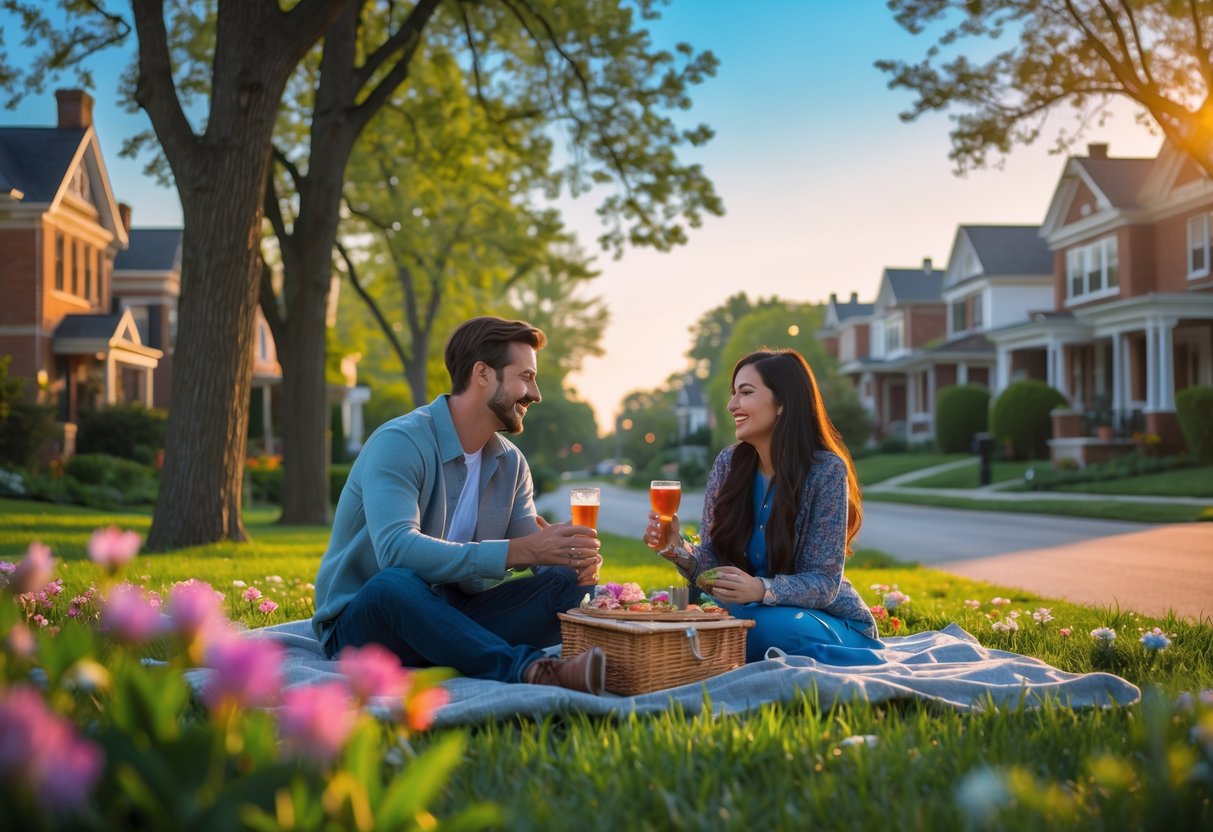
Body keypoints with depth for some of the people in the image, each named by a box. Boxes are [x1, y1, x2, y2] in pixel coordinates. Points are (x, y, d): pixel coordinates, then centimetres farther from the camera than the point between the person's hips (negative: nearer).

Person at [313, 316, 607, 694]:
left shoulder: (510, 462, 7)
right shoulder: (399, 443, -18)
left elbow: (531, 550, 7)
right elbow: (395, 549, -33)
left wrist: (576, 558, -19)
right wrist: (516, 550, -39)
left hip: (454, 621, 7)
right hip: (363, 623, -6)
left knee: (568, 580, -12)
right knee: (395, 583, -40)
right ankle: (532, 671, -45)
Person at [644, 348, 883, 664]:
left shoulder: (826, 470, -15)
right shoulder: (729, 463, -1)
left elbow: (823, 582, -17)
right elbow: (714, 563, 1)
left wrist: (761, 589, -37)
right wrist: (676, 549, -21)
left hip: (831, 621, -4)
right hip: (749, 611, 4)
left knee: (769, 625, -35)